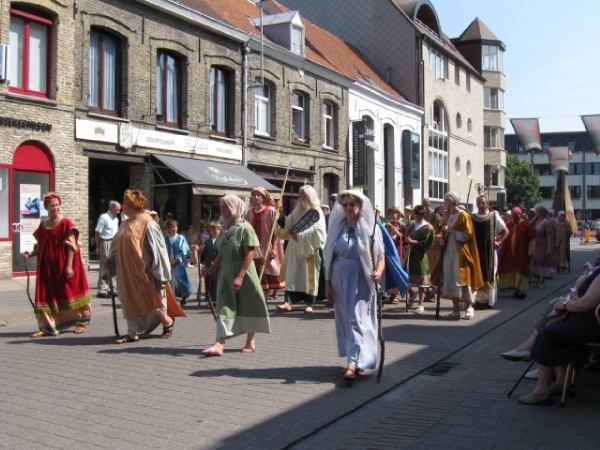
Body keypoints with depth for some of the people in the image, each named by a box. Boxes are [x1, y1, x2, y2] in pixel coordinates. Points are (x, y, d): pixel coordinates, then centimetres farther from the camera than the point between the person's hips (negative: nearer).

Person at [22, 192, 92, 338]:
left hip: (63, 265, -5)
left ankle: (81, 322, 19)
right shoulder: (43, 225, 9)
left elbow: (71, 246, -12)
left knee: (70, 291, 5)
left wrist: (69, 266, -17)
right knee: (47, 295, 2)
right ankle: (48, 326, 6)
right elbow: (40, 247, 17)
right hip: (47, 266, 5)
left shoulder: (65, 223, -8)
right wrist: (31, 253, -2)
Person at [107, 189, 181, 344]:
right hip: (127, 272, 7)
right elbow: (118, 246, 18)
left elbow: (156, 250, -15)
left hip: (143, 272, -7)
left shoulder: (147, 224, -14)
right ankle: (133, 333, 17)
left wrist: (159, 274, -16)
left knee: (149, 301, 2)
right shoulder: (125, 224, 10)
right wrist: (110, 259, 2)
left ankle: (168, 322, 24)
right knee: (130, 301, 9)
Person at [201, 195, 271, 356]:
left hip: (244, 273, -6)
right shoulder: (224, 229, 11)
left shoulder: (245, 228, -11)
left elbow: (250, 255, -16)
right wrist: (211, 269, 7)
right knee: (224, 308, -1)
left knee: (247, 307, 7)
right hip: (226, 274, 6)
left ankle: (250, 341, 23)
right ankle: (219, 344, -7)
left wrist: (240, 276, -22)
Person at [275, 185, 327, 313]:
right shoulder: (296, 211, 15)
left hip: (309, 250, -5)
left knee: (310, 276, 1)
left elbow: (317, 230, -16)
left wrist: (300, 235, -19)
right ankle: (288, 302, -7)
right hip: (295, 250, 5)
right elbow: (286, 225, 10)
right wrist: (281, 216, -8)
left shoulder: (316, 212, -3)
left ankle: (309, 304, 7)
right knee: (292, 275, -3)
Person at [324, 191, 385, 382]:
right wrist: (327, 284, 5)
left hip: (361, 281, -4)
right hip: (340, 280, 4)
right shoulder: (337, 227, 6)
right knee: (345, 320, 10)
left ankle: (353, 364, -12)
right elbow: (329, 258, 8)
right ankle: (355, 359, 23)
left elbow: (380, 256, -6)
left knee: (357, 320, -10)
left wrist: (378, 272, -26)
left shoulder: (371, 228, -4)